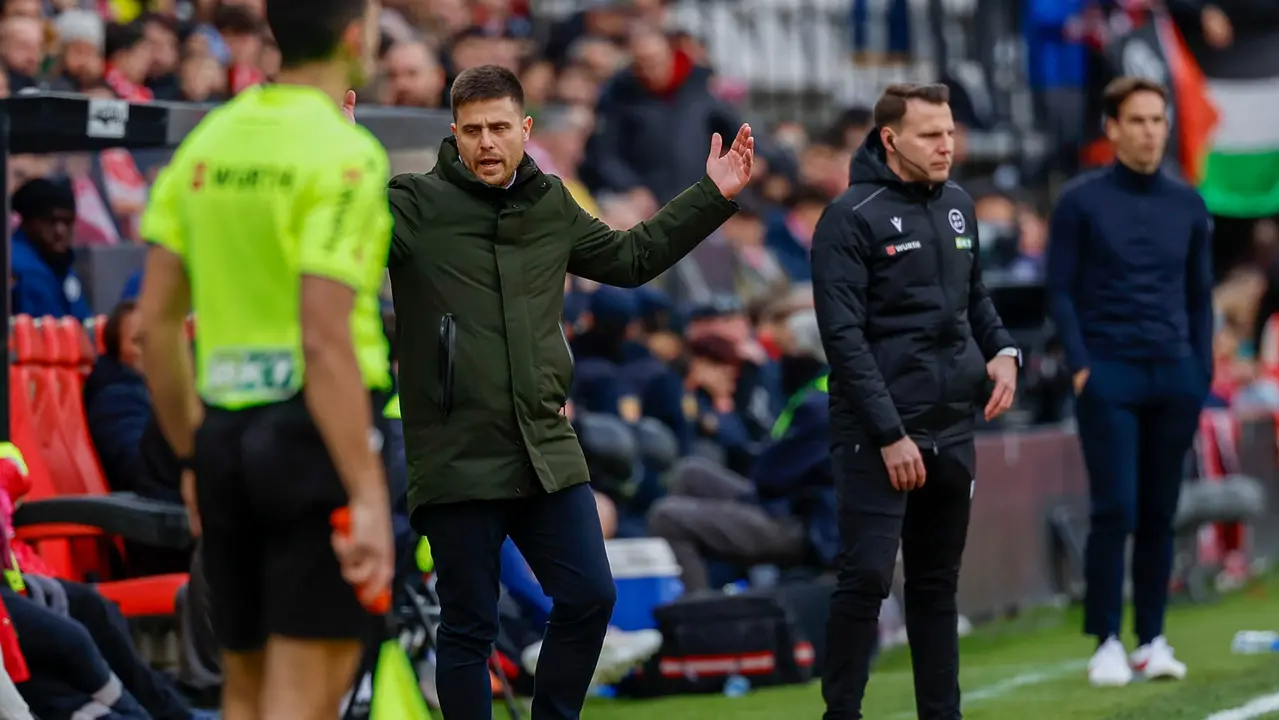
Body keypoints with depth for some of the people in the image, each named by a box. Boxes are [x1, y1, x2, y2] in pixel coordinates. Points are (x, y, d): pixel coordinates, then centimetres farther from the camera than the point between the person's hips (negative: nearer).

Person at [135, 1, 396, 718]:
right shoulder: (345, 154, -11)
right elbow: (325, 340, -19)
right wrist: (367, 495, -19)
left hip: (225, 428, 7)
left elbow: (157, 321, 12)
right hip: (316, 433, -7)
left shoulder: (208, 140, 10)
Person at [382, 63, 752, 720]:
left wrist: (712, 197, 23)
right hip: (457, 461, -5)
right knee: (468, 628, 2)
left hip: (546, 451, 5)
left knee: (589, 597, 5)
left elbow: (630, 258, 26)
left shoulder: (551, 206, 10)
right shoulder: (417, 204, -8)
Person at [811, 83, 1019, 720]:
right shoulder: (852, 217, -10)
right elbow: (843, 336, -14)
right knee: (866, 578, -9)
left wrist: (1002, 351, 2)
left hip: (952, 429, 6)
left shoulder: (958, 207, 10)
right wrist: (890, 435, -17)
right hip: (876, 436, -6)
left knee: (937, 583, 11)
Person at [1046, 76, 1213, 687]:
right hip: (1108, 377, -3)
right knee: (1115, 512, -8)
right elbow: (1061, 290, 0)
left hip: (1174, 377, 3)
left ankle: (1153, 641, 12)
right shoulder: (1081, 201, 0)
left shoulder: (1188, 205, 9)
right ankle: (1106, 644, -2)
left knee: (1160, 515, 5)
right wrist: (1080, 365, -10)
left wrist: (1201, 374, 8)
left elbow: (1199, 294, 14)